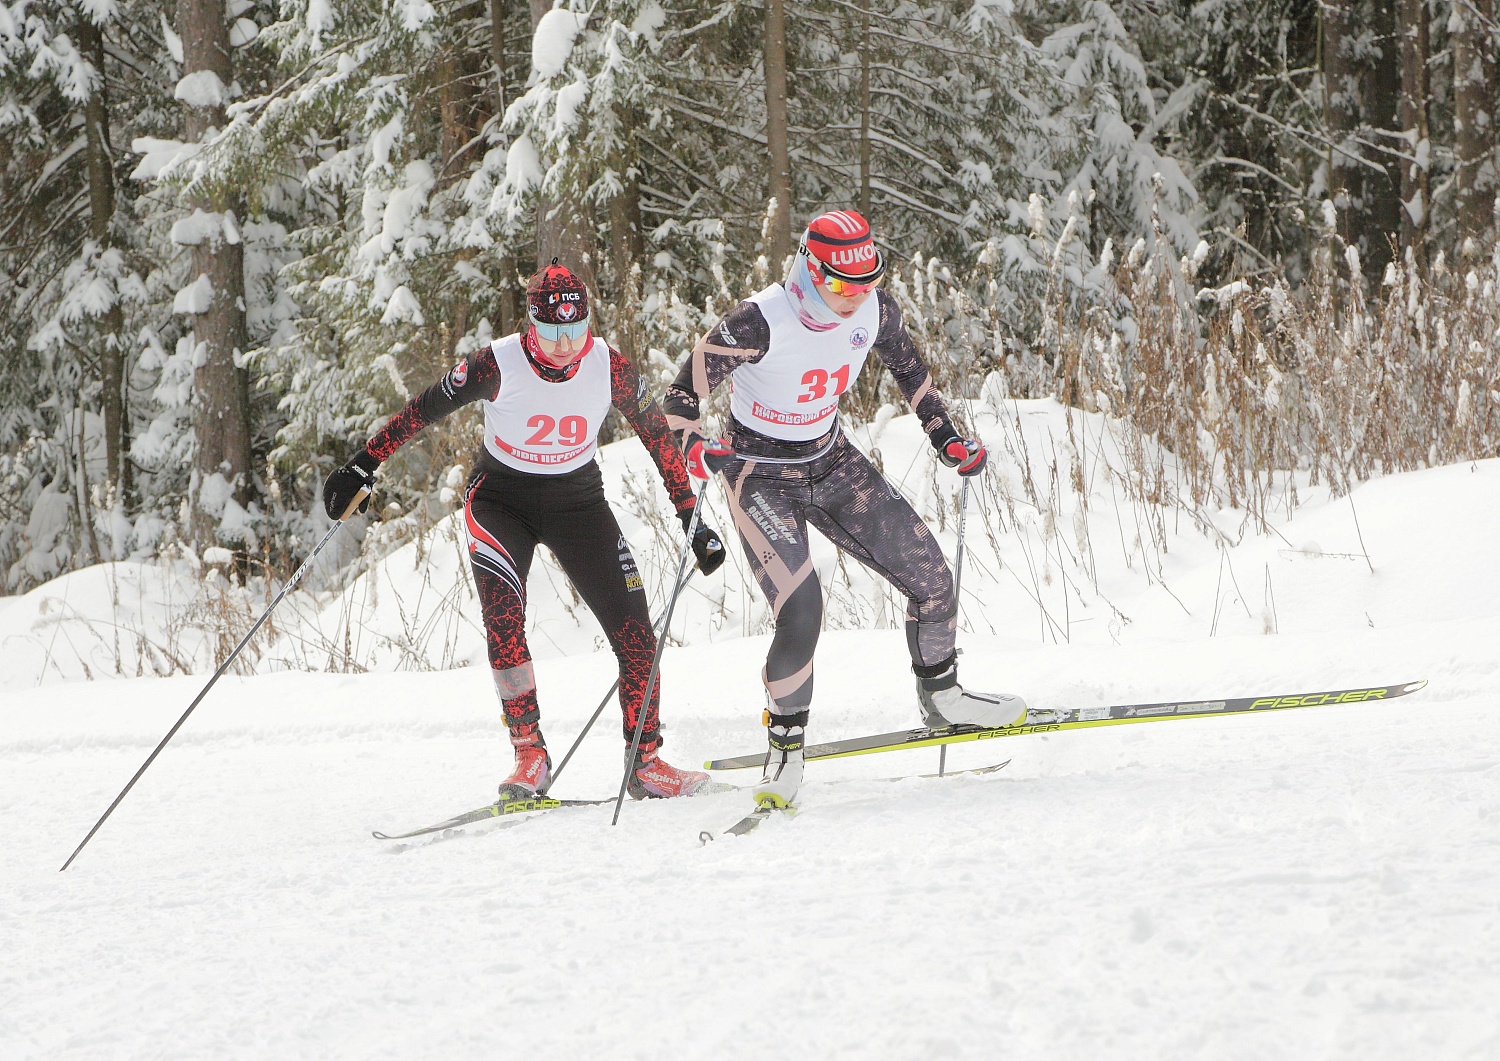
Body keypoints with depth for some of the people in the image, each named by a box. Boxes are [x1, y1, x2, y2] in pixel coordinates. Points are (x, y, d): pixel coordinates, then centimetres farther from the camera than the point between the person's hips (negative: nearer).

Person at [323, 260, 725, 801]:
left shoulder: (609, 367, -16)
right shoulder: (497, 365, -22)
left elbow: (659, 433, -4)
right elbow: (420, 410, -11)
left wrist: (692, 518, -2)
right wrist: (361, 467, -11)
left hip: (577, 502, 2)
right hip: (501, 499, -2)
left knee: (634, 629, -8)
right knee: (503, 616, -26)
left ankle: (645, 761, 5)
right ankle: (530, 754, -20)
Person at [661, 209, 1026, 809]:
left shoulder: (874, 309, -12)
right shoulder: (758, 324, -29)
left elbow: (906, 366, 10)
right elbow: (681, 399, -23)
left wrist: (945, 438, 7)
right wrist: (696, 449, -43)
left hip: (831, 461, 6)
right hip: (762, 476, -5)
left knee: (931, 579, 2)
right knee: (800, 613, -21)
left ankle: (941, 698, 28)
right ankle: (786, 745, 1)